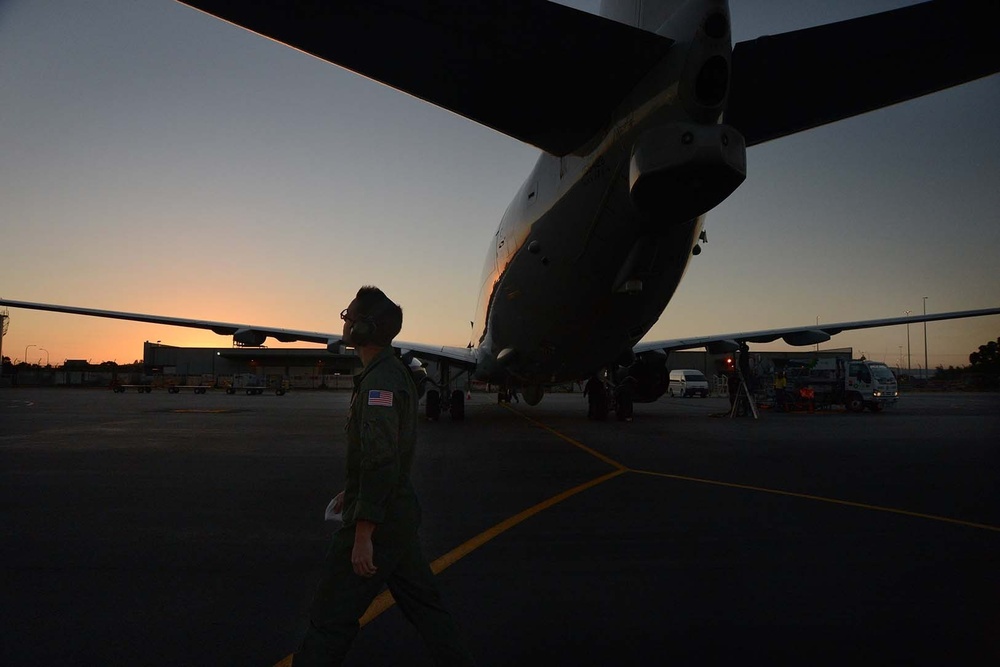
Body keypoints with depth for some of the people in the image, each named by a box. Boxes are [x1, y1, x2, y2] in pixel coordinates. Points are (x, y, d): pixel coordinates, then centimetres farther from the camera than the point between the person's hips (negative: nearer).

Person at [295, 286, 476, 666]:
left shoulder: (380, 381, -21)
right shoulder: (394, 372, 10)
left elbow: (380, 460, -26)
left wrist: (363, 535, -24)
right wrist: (352, 490, 27)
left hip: (379, 520, -10)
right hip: (399, 516, 10)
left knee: (331, 617, 3)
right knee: (423, 604, 19)